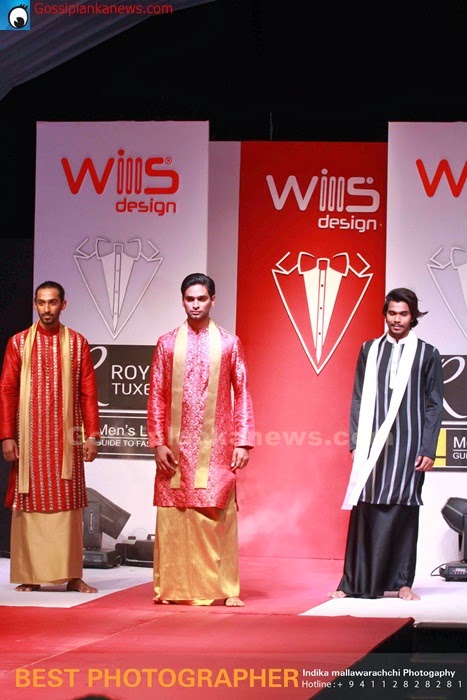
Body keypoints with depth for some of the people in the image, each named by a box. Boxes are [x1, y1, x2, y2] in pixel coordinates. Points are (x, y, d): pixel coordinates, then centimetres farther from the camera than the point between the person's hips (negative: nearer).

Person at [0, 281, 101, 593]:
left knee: (69, 502, 1)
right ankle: (29, 574, 6)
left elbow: (88, 392, 3)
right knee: (29, 501, 1)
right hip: (30, 435, 0)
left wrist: (92, 434, -3)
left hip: (66, 436, 0)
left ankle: (73, 575, 5)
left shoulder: (78, 343, 5)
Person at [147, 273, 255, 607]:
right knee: (173, 516, 1)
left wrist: (242, 442, -2)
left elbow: (242, 394, 5)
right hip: (177, 447, 1)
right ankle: (172, 587, 8)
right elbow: (156, 397, 6)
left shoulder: (229, 343, 5)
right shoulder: (167, 344, 7)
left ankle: (223, 588, 2)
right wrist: (158, 443, -1)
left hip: (216, 447, -1)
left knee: (218, 515, -3)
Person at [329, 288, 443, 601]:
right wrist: (356, 442, 2)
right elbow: (359, 399, 10)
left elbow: (434, 406, 3)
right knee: (365, 511, 0)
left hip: (408, 445, -2)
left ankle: (402, 582, 8)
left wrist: (428, 449, -5)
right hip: (373, 443, 2)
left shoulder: (427, 354, 4)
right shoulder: (370, 350, 10)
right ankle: (355, 582, 4)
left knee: (403, 511, 1)